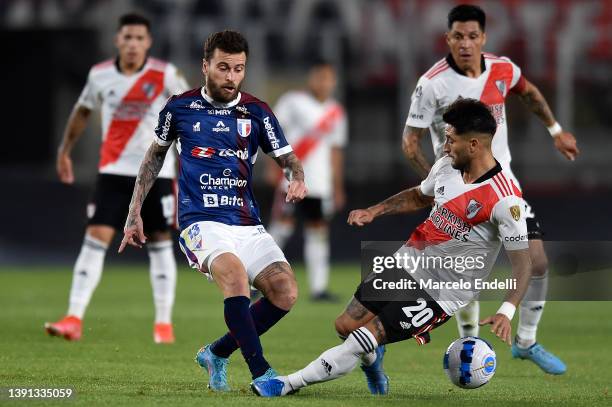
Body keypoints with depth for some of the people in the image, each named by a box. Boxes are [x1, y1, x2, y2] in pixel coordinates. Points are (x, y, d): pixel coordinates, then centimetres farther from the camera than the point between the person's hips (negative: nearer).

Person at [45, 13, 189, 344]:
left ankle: (164, 322, 13)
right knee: (95, 238, -10)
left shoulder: (164, 75, -7)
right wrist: (65, 150, 21)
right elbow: (83, 111, 17)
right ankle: (74, 319, -12)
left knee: (160, 243, 4)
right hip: (113, 171, 1)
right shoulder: (100, 75, 0)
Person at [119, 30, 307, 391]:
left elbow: (289, 160, 10)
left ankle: (217, 354, 5)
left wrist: (297, 180, -15)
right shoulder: (180, 108, 4)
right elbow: (156, 155, 19)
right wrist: (135, 213, 17)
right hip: (201, 222, -3)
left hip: (248, 225, 3)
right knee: (234, 273, -34)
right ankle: (261, 373, -33)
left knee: (286, 292, -17)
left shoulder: (257, 112, 6)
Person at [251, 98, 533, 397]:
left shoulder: (504, 201, -25)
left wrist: (506, 311, -34)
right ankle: (372, 360, 42)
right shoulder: (447, 165, -2)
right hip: (407, 262, 7)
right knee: (346, 326, 9)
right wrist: (374, 211, 7)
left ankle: (291, 383, 2)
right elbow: (419, 196, 20)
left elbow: (523, 262, -21)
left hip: (439, 295, -7)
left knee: (364, 339, -12)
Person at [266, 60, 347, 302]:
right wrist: (274, 166, -9)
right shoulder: (293, 101, -1)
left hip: (320, 182, 5)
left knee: (319, 230, 2)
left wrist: (338, 186, 18)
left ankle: (318, 288, 3)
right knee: (283, 225, -7)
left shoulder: (336, 113, 14)